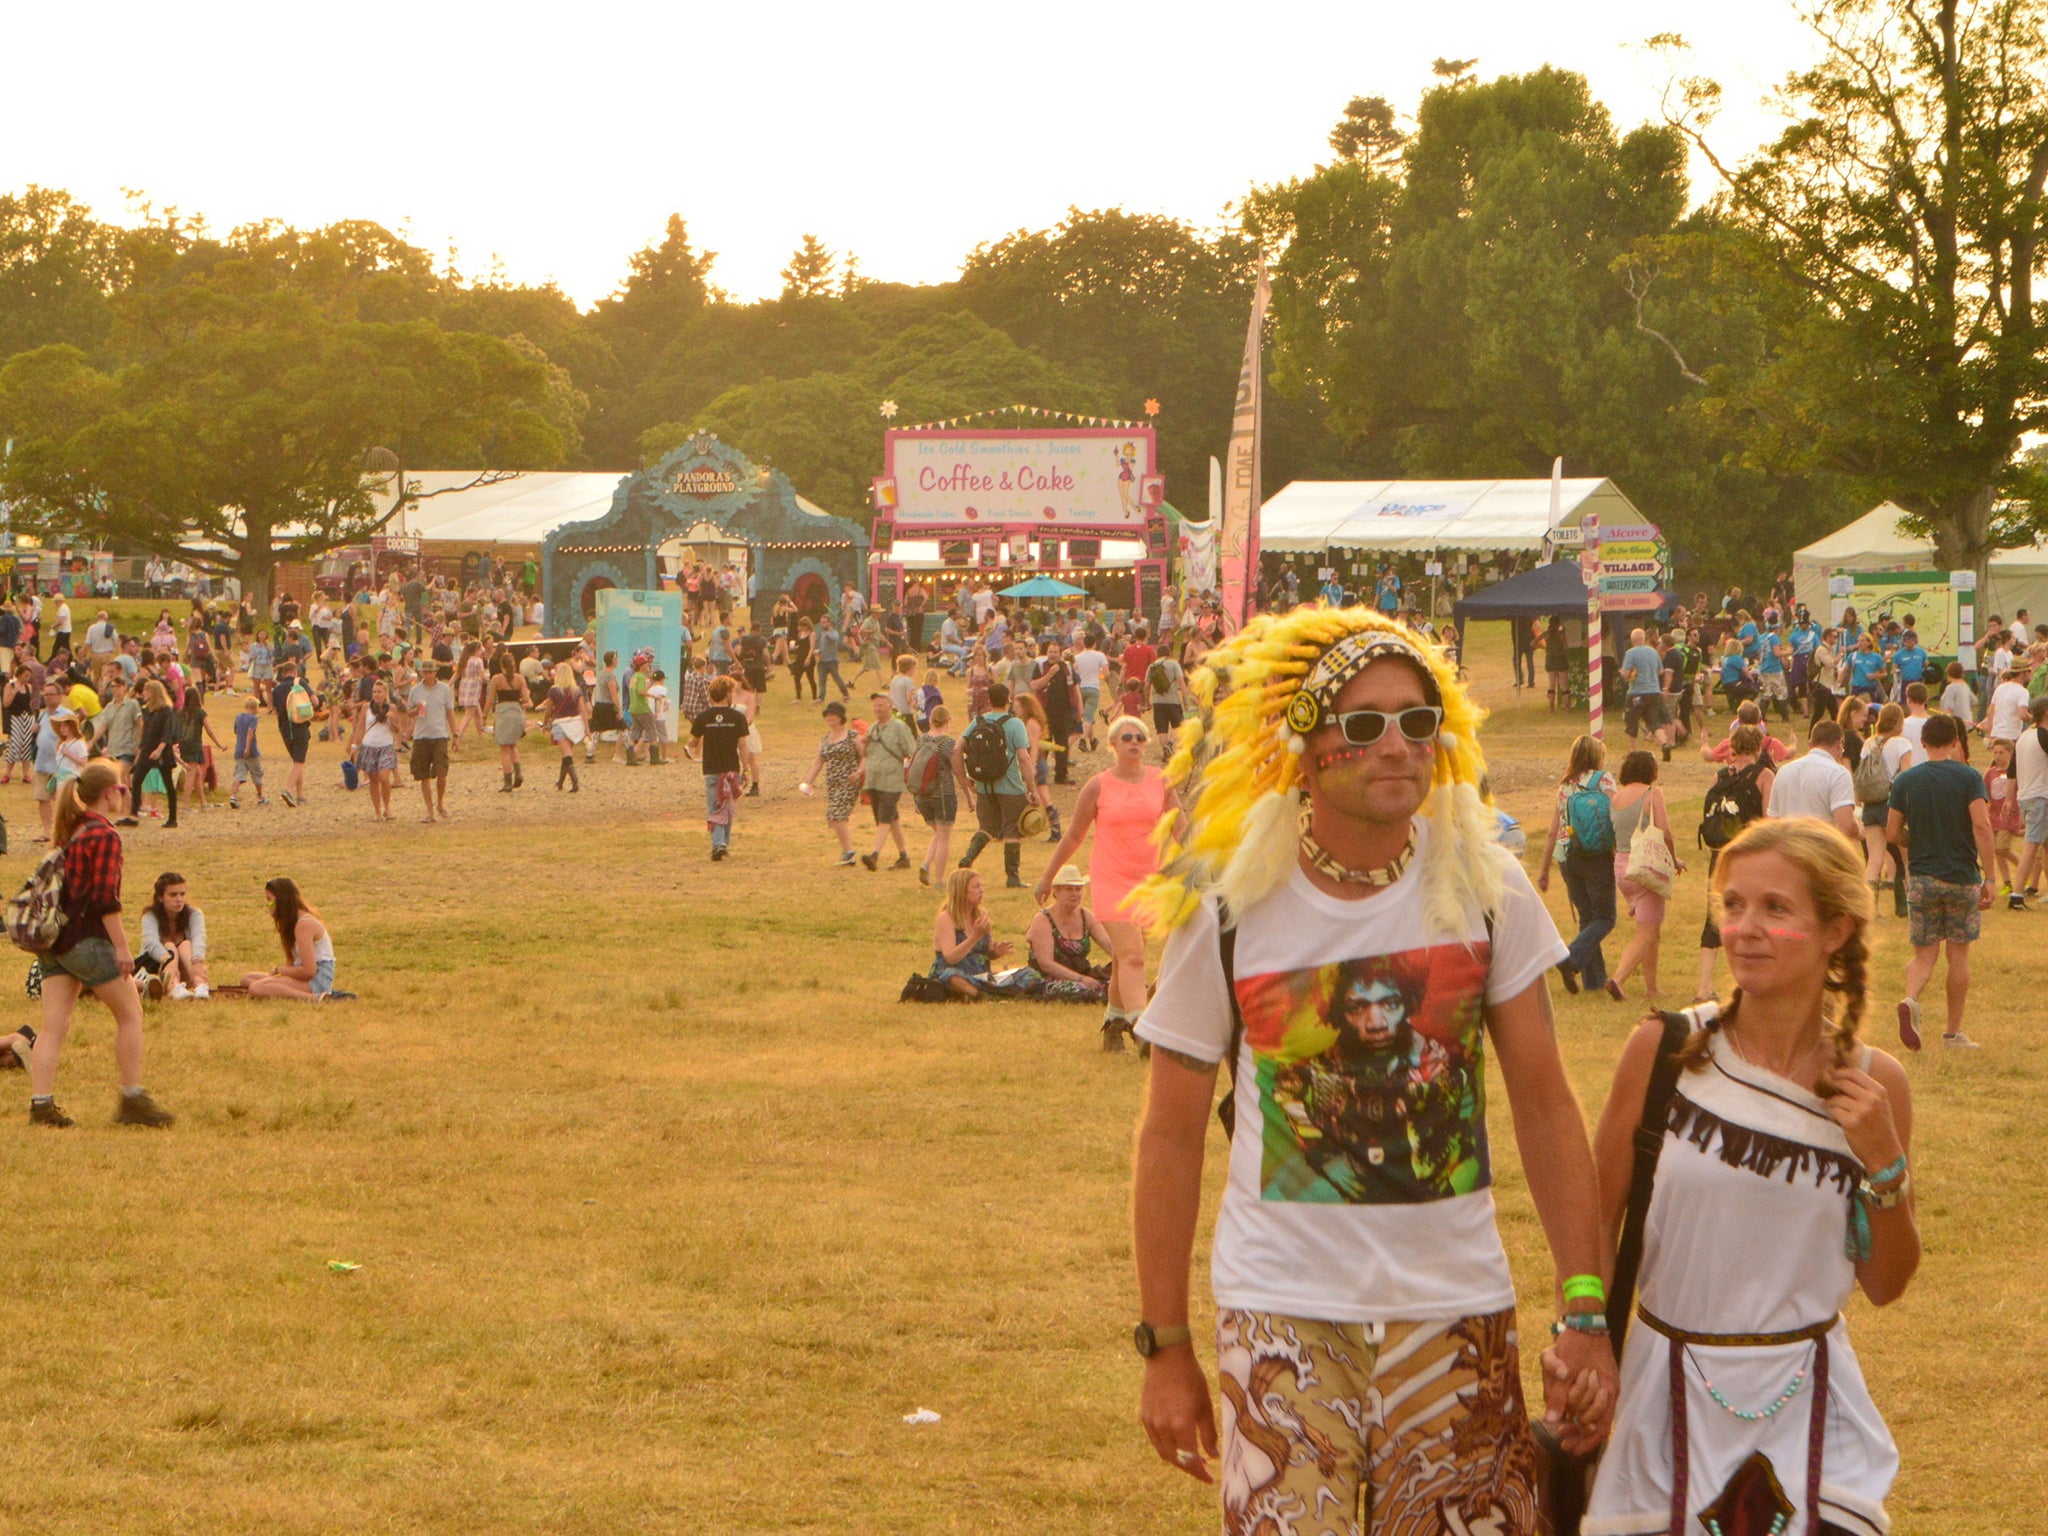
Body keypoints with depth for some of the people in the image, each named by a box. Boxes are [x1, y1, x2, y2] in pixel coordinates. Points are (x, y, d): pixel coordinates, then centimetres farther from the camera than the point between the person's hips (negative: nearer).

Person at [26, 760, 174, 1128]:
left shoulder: (68, 831, 15)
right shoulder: (104, 835, -12)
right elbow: (105, 897, -19)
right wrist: (121, 946, -16)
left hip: (52, 941, 8)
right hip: (87, 938, -8)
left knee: (53, 1025, 5)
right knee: (130, 1014, 4)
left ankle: (40, 1104, -2)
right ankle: (132, 1101, 6)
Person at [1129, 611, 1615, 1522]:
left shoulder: (1485, 888, -2)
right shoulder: (1229, 910, -6)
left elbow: (1546, 1108, 2)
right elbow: (1172, 1138, 1)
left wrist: (1585, 1313, -3)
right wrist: (1164, 1346, 2)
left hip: (1457, 1310, 2)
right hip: (1284, 1314, -2)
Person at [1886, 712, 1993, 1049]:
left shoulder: (1905, 781, 1)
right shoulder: (1968, 778, -7)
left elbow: (1892, 833, 3)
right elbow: (1981, 825, -17)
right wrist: (1989, 877, -14)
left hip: (1920, 878, 2)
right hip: (1962, 877, -2)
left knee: (1924, 954, 6)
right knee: (1958, 955, 9)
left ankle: (1910, 999, -25)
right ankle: (1953, 1032, 14)